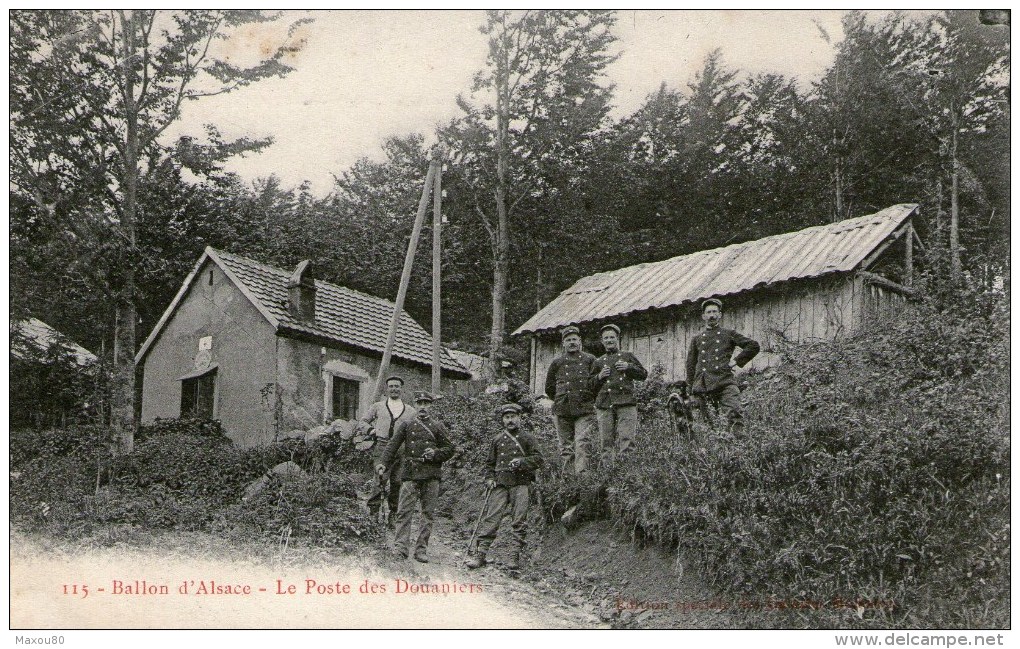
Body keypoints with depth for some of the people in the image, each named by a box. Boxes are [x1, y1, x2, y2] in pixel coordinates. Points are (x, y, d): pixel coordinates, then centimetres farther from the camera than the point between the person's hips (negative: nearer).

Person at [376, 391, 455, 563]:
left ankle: (421, 550, 8)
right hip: (410, 474, -1)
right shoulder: (406, 425, 11)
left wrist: (436, 453, -8)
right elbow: (393, 445, 4)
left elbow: (450, 449, 11)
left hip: (431, 475, 1)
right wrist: (384, 463, -9)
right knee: (404, 510, -8)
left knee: (428, 513, 2)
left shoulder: (438, 427, 12)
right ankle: (400, 547, -7)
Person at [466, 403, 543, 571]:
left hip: (521, 484, -1)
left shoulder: (526, 438, 10)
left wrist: (522, 461, -11)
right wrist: (489, 478, 5)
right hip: (500, 484, 1)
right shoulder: (497, 440, 16)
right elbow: (489, 463, 22)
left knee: (519, 521, -3)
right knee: (490, 518, -6)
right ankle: (480, 554, -5)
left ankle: (515, 557, 0)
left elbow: (538, 459, 5)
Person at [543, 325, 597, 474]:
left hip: (585, 411, -2)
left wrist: (589, 399, 11)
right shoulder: (557, 362, 12)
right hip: (563, 412, 2)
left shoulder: (589, 360, 10)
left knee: (581, 445, -14)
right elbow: (549, 388, 19)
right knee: (566, 448, 3)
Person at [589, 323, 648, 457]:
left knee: (626, 442, -11)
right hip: (605, 405, 2)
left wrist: (629, 367, -1)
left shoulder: (628, 356, 17)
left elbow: (644, 374, 15)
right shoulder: (598, 362, 19)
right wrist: (599, 377, 0)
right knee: (606, 443, -3)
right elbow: (590, 387, 20)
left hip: (626, 404, -2)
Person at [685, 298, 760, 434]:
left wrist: (736, 361, 6)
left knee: (735, 413, -22)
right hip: (702, 386, 2)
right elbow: (690, 366, 21)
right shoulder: (696, 339, 19)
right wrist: (692, 391, 14)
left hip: (725, 382, -2)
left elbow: (754, 346, 13)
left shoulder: (729, 334, 14)